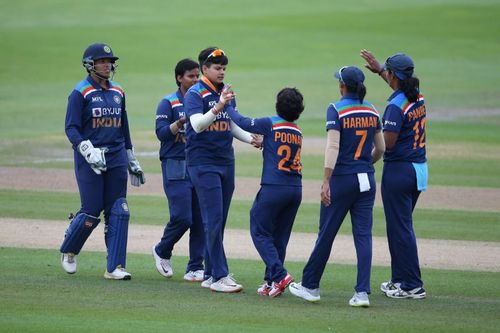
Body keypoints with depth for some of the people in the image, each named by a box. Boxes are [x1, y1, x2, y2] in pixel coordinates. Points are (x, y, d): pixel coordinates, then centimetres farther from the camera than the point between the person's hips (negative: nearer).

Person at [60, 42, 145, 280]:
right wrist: (89, 151, -24)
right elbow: (71, 129, -10)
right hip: (89, 161, -5)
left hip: (117, 158, 5)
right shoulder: (80, 93, -5)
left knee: (118, 211, -1)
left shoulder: (118, 93, 14)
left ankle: (115, 267, -1)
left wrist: (133, 162, 21)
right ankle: (68, 251, 22)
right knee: (91, 211, -4)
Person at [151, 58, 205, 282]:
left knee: (201, 220, -1)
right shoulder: (169, 103, 0)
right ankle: (162, 251, 14)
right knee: (182, 217, -13)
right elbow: (162, 133, -12)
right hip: (176, 167, -5)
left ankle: (196, 268, 5)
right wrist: (181, 121, -26)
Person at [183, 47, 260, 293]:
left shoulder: (227, 93, 13)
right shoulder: (195, 94, -9)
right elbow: (198, 125, -24)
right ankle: (220, 276, -13)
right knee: (213, 219, -11)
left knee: (219, 221, 9)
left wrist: (251, 139, 5)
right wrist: (218, 106, -37)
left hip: (226, 161, 7)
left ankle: (211, 275, 15)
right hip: (203, 163, -7)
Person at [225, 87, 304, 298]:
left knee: (260, 232, 2)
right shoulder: (298, 133, 11)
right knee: (280, 236, 13)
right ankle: (270, 283, 12)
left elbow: (242, 122, 2)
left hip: (273, 188, -6)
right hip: (296, 190, 6)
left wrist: (226, 107, 16)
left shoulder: (271, 124, -5)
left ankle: (279, 275, -13)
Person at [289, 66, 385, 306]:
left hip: (342, 178, -5)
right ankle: (362, 293, -4)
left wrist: (326, 182, -23)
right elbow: (380, 148, 13)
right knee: (363, 234, 3)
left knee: (327, 233, 6)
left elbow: (333, 147, -20)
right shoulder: (371, 111, 7)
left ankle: (310, 286, 17)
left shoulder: (336, 110, -11)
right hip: (367, 180, 5)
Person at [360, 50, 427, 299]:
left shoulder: (395, 106, -18)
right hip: (419, 168, 9)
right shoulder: (418, 98, 7)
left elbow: (388, 143, -22)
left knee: (399, 227, -3)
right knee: (402, 225, 19)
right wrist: (379, 69, 42)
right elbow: (399, 84, 31)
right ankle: (400, 279, 25)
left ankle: (412, 285, -4)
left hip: (399, 170, -9)